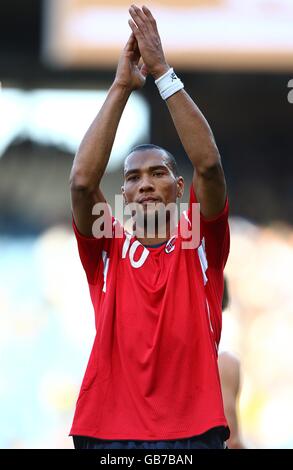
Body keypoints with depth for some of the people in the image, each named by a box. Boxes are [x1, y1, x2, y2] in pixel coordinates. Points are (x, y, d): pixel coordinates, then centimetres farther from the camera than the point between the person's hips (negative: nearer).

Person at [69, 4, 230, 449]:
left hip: (192, 431, -1)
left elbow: (208, 164, -6)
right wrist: (121, 86, -6)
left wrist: (164, 73, -8)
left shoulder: (201, 241, 9)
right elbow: (82, 180, -6)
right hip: (109, 432, 1)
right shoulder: (108, 248, 10)